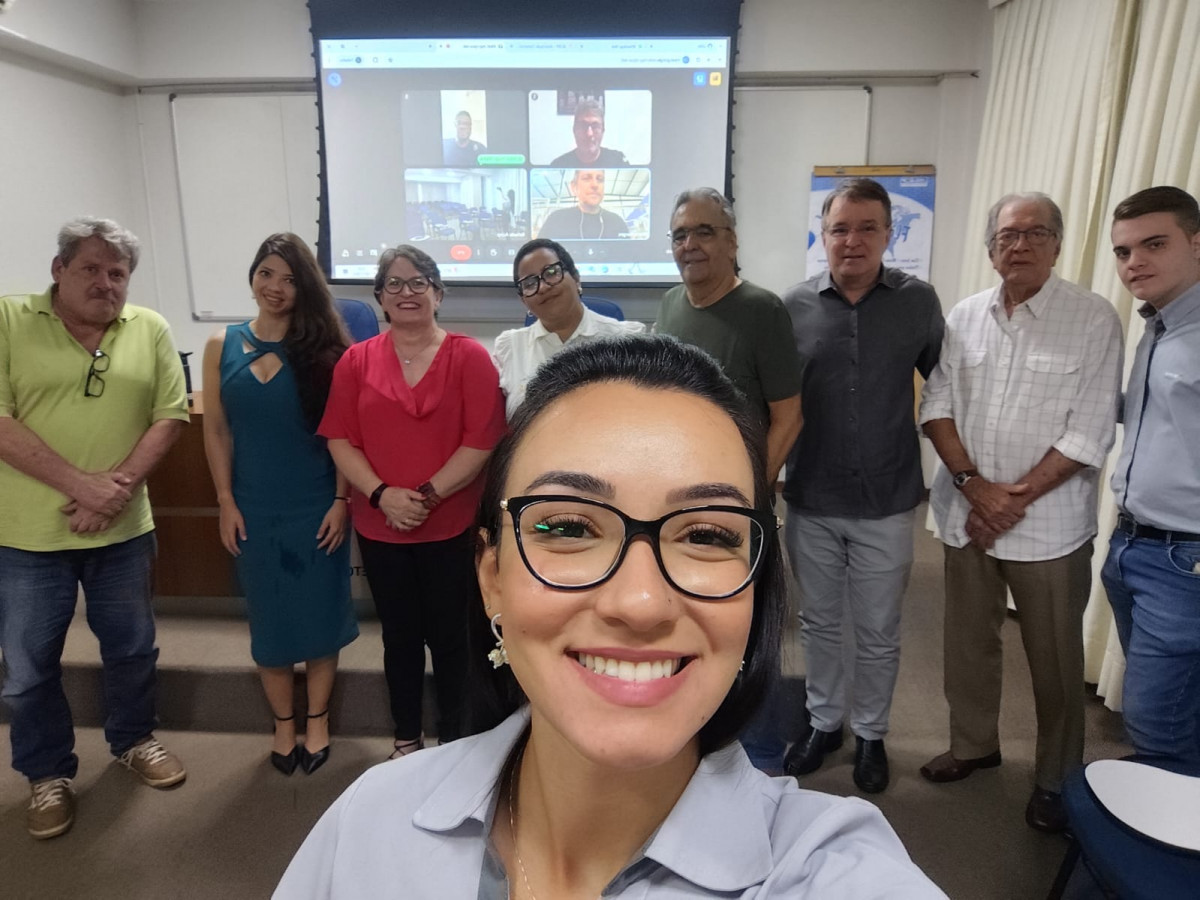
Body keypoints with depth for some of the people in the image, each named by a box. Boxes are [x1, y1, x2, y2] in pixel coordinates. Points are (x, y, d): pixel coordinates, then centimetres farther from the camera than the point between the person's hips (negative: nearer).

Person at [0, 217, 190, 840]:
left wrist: (120, 484, -15)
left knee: (133, 647, 18)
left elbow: (170, 415, -2)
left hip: (123, 531, 2)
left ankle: (133, 740, 41)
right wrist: (82, 484, -20)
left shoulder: (150, 330, 1)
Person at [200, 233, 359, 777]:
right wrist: (226, 502, -2)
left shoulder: (324, 349, -4)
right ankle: (283, 724, 30)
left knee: (319, 613, 9)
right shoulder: (222, 346, 2)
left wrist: (342, 499, -9)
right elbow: (217, 432, 3)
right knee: (268, 618, 12)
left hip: (316, 507, -2)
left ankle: (317, 721, 28)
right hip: (253, 509, 2)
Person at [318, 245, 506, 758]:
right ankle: (406, 740, 35)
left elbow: (482, 440, -12)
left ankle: (453, 742, 31)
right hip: (379, 528, 3)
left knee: (448, 636, 10)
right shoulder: (356, 360, 3)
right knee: (400, 636, 16)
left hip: (451, 527, -2)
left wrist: (428, 495, -17)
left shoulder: (469, 357, -6)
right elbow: (340, 439, -1)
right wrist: (382, 495, -14)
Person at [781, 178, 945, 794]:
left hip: (886, 504, 0)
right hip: (811, 501, 1)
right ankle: (823, 721, 39)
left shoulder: (918, 302, -4)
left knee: (878, 633, 13)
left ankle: (870, 733, 36)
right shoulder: (795, 307, -4)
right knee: (820, 623, 17)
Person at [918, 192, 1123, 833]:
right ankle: (973, 744, 38)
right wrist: (973, 483, -10)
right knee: (968, 640, 17)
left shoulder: (1094, 319, -6)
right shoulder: (964, 317, 5)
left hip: (1048, 524, -3)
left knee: (1054, 657, 10)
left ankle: (1057, 779, 30)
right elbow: (937, 403, 1)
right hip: (966, 512, 4)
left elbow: (1090, 431, -11)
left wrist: (1017, 496, -14)